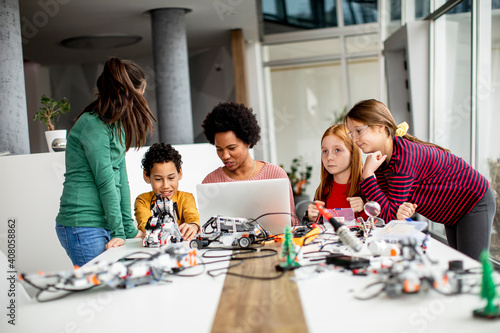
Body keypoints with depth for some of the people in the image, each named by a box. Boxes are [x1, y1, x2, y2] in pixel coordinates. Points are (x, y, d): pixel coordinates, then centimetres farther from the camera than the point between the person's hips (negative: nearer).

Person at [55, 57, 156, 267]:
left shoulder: (116, 126, 15)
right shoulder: (93, 125, -14)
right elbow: (105, 182, -16)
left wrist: (129, 230, 11)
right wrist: (118, 231, -12)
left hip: (103, 225, 9)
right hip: (83, 228, -9)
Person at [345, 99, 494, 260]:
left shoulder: (403, 156, -33)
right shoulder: (380, 157, -6)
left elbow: (390, 216, -31)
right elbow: (388, 206, -9)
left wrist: (367, 174, -33)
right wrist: (400, 211, -32)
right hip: (454, 211, 9)